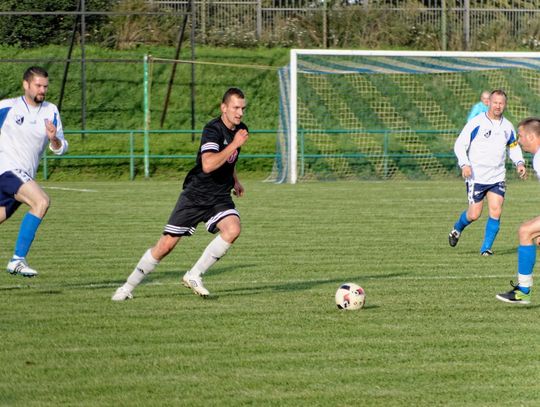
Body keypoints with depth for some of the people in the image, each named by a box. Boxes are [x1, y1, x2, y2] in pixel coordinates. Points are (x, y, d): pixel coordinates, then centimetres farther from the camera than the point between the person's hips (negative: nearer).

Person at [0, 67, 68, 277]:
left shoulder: (51, 111, 9)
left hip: (24, 177, 6)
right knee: (41, 201, -26)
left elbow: (61, 149, 6)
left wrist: (54, 139, -14)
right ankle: (18, 259, -27)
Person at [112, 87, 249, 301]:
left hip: (220, 197, 6)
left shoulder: (240, 129, 5)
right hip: (195, 195, -6)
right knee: (166, 245, -5)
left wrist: (234, 179, 23)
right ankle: (129, 286, 14)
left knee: (233, 229, -25)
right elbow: (208, 165, -37)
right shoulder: (212, 130, -20)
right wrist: (235, 144, -34)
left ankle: (194, 276, -11)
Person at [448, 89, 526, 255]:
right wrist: (464, 164, -22)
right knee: (474, 214, -1)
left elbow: (514, 147, 22)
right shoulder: (476, 123, -9)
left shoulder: (508, 127, 6)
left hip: (497, 178, 4)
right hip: (476, 177, -4)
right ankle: (457, 229, 31)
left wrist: (519, 163, 4)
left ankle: (486, 248, 2)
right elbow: (459, 145, -7)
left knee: (496, 213, -9)